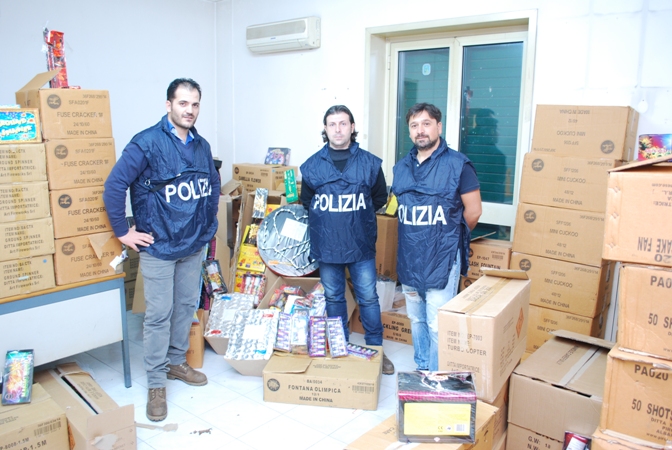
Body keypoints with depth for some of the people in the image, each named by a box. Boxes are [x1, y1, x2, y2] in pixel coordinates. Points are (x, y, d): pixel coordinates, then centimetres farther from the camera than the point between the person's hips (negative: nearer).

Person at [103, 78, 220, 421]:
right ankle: (156, 383, 15)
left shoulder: (201, 146, 6)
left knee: (187, 306, 16)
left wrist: (208, 224, 14)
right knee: (159, 314, 0)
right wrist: (123, 231, -15)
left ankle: (177, 362, 35)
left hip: (194, 245, 6)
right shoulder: (147, 143, -14)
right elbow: (114, 186, -17)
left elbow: (213, 186, 20)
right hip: (158, 247, -6)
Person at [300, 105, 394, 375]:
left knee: (368, 298, 6)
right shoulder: (312, 165, 2)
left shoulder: (370, 163, -2)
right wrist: (327, 221, 8)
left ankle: (376, 349, 22)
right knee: (333, 298, 13)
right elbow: (306, 202, 14)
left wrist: (358, 216, 7)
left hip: (361, 245, -1)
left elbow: (380, 197, 11)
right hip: (326, 246, 2)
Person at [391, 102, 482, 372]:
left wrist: (450, 237, 5)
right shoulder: (402, 167, 9)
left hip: (442, 259, -6)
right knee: (416, 319, 17)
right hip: (409, 259, 6)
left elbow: (473, 211, -6)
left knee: (437, 325, -1)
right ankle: (421, 370, 34)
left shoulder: (457, 164, -8)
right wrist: (416, 237, 13)